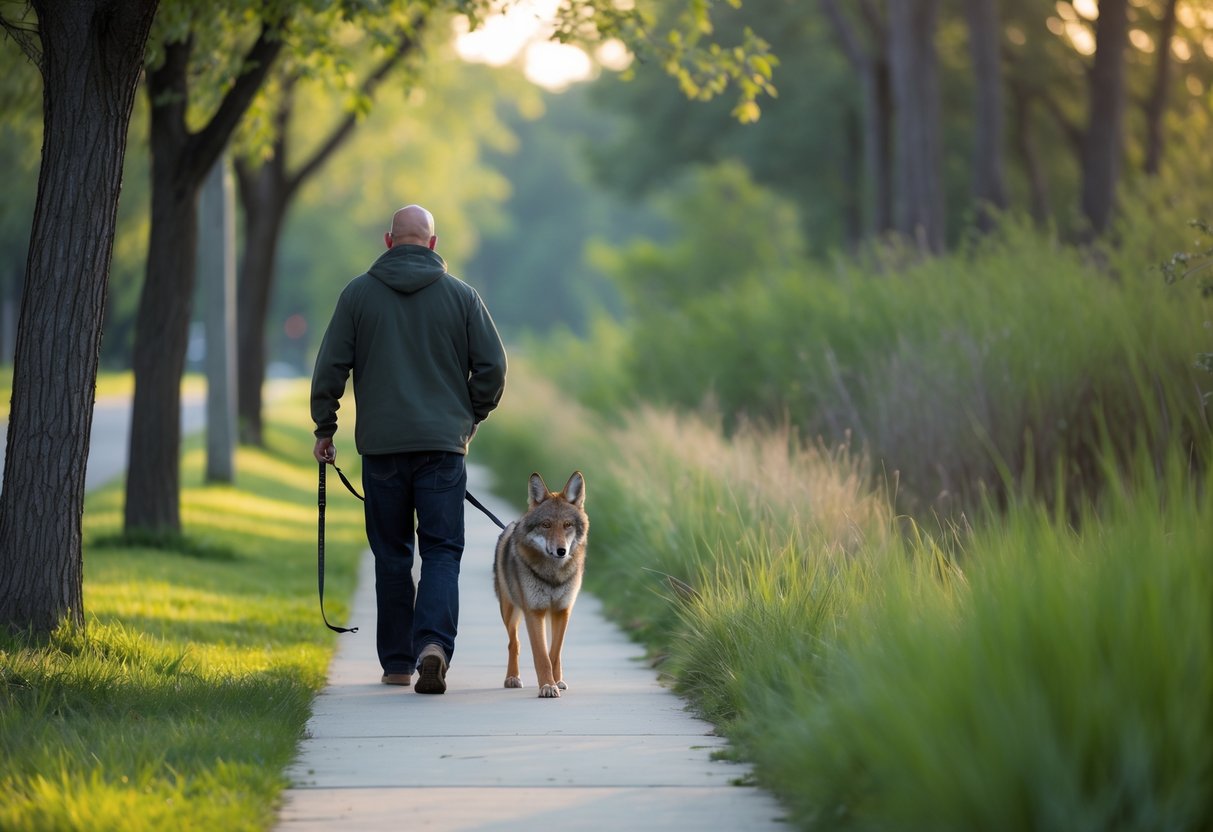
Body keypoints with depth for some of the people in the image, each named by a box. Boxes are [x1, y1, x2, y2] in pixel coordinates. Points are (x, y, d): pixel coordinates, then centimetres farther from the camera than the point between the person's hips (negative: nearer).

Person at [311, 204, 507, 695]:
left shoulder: (358, 293, 2)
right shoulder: (461, 295, 3)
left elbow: (330, 367, 1)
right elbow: (492, 366, 3)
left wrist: (324, 428, 12)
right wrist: (471, 417, 19)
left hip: (381, 445, 0)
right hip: (444, 444, 0)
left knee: (391, 555, 10)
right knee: (442, 550, 1)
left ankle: (396, 663, 13)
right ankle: (434, 643, -21)